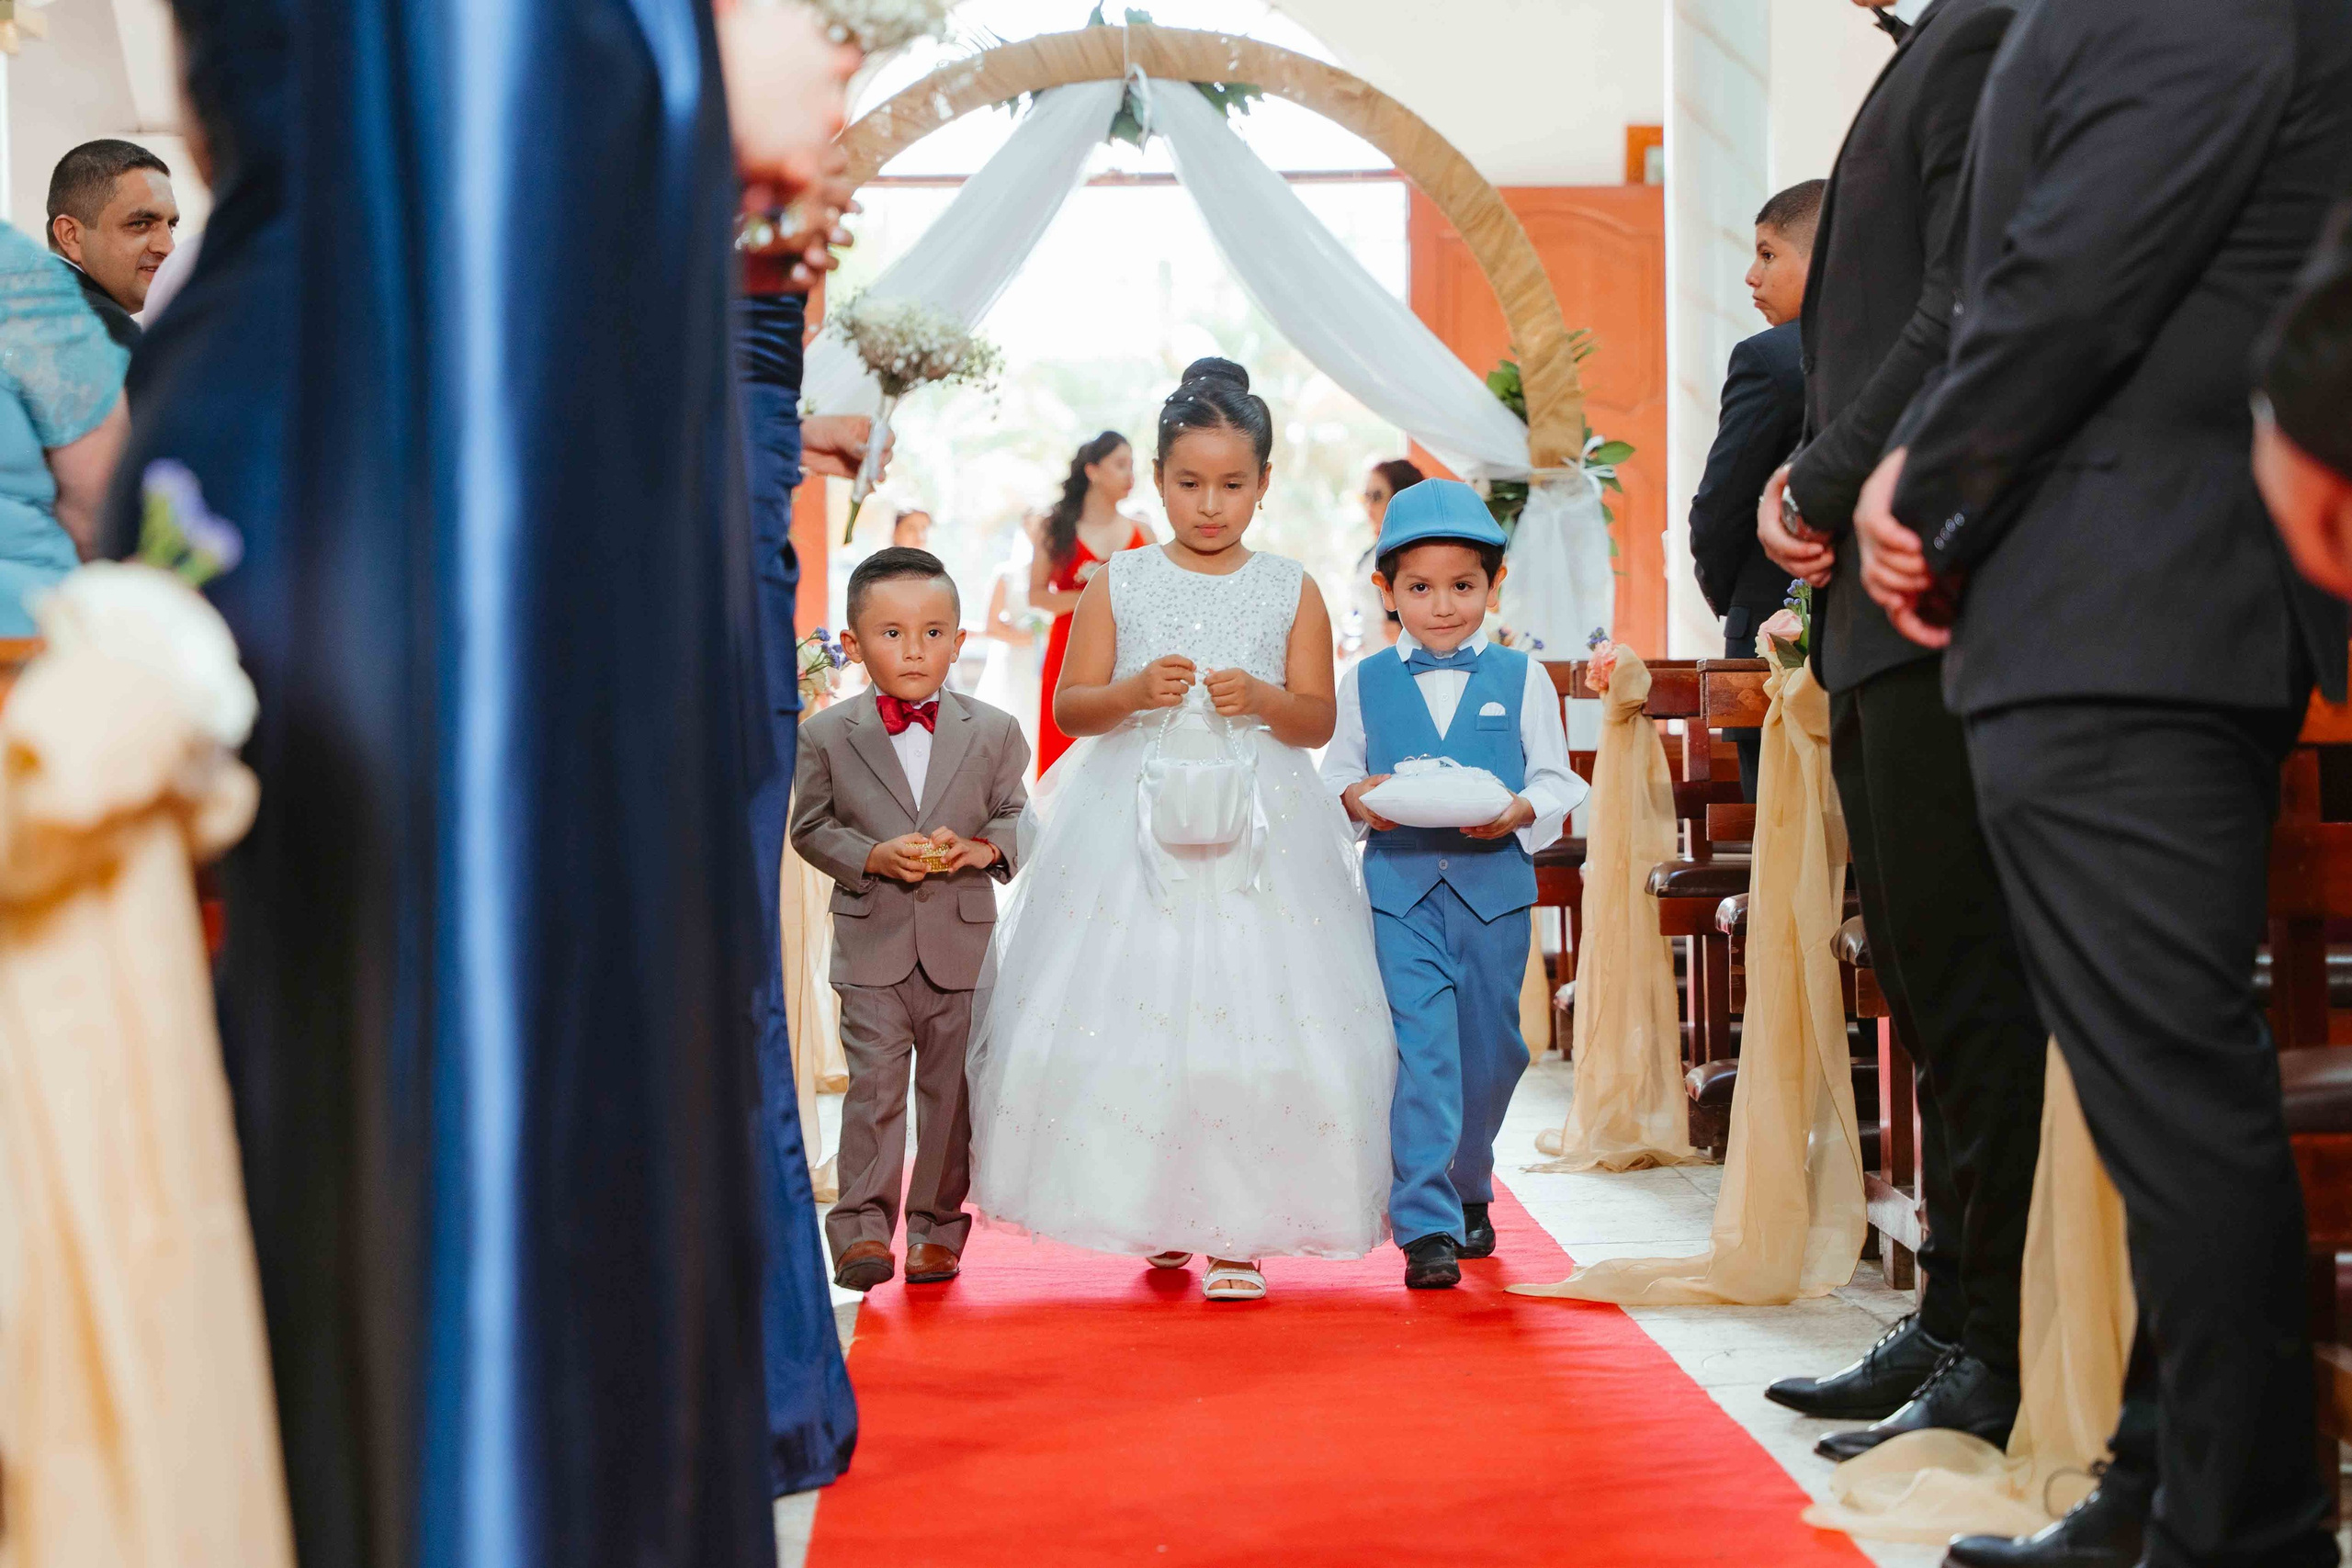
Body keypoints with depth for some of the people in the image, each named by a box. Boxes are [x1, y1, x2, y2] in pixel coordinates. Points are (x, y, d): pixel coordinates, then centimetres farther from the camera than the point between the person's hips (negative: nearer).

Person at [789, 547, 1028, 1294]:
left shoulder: (993, 732, 1)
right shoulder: (827, 735, -1)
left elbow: (1016, 817, 8)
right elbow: (810, 827, 3)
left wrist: (983, 847, -14)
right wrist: (873, 857, -13)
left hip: (963, 942, 1)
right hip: (872, 943, -1)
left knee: (952, 1089, 6)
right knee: (874, 1086, -5)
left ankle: (937, 1226, 17)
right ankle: (863, 1227, -1)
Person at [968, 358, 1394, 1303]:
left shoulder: (1291, 592, 5)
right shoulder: (1119, 582, 5)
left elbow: (1319, 721, 5)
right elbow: (1068, 705, 3)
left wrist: (1263, 699, -15)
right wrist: (1135, 692, -16)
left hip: (1256, 830, 0)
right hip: (1133, 829, 1)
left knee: (1252, 1014, -6)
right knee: (1128, 1015, -1)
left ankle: (1239, 1228, 2)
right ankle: (1158, 1213, 14)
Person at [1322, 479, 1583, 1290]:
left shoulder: (1521, 679, 5)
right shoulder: (1364, 683, 7)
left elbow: (1558, 779, 5)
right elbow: (1334, 773, 12)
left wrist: (1521, 811, -15)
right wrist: (1357, 797, -10)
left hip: (1494, 882, 1)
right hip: (1399, 887, -1)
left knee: (1489, 1052, 11)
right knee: (1419, 1048, -12)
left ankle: (1467, 1190, 33)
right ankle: (1426, 1224, -12)